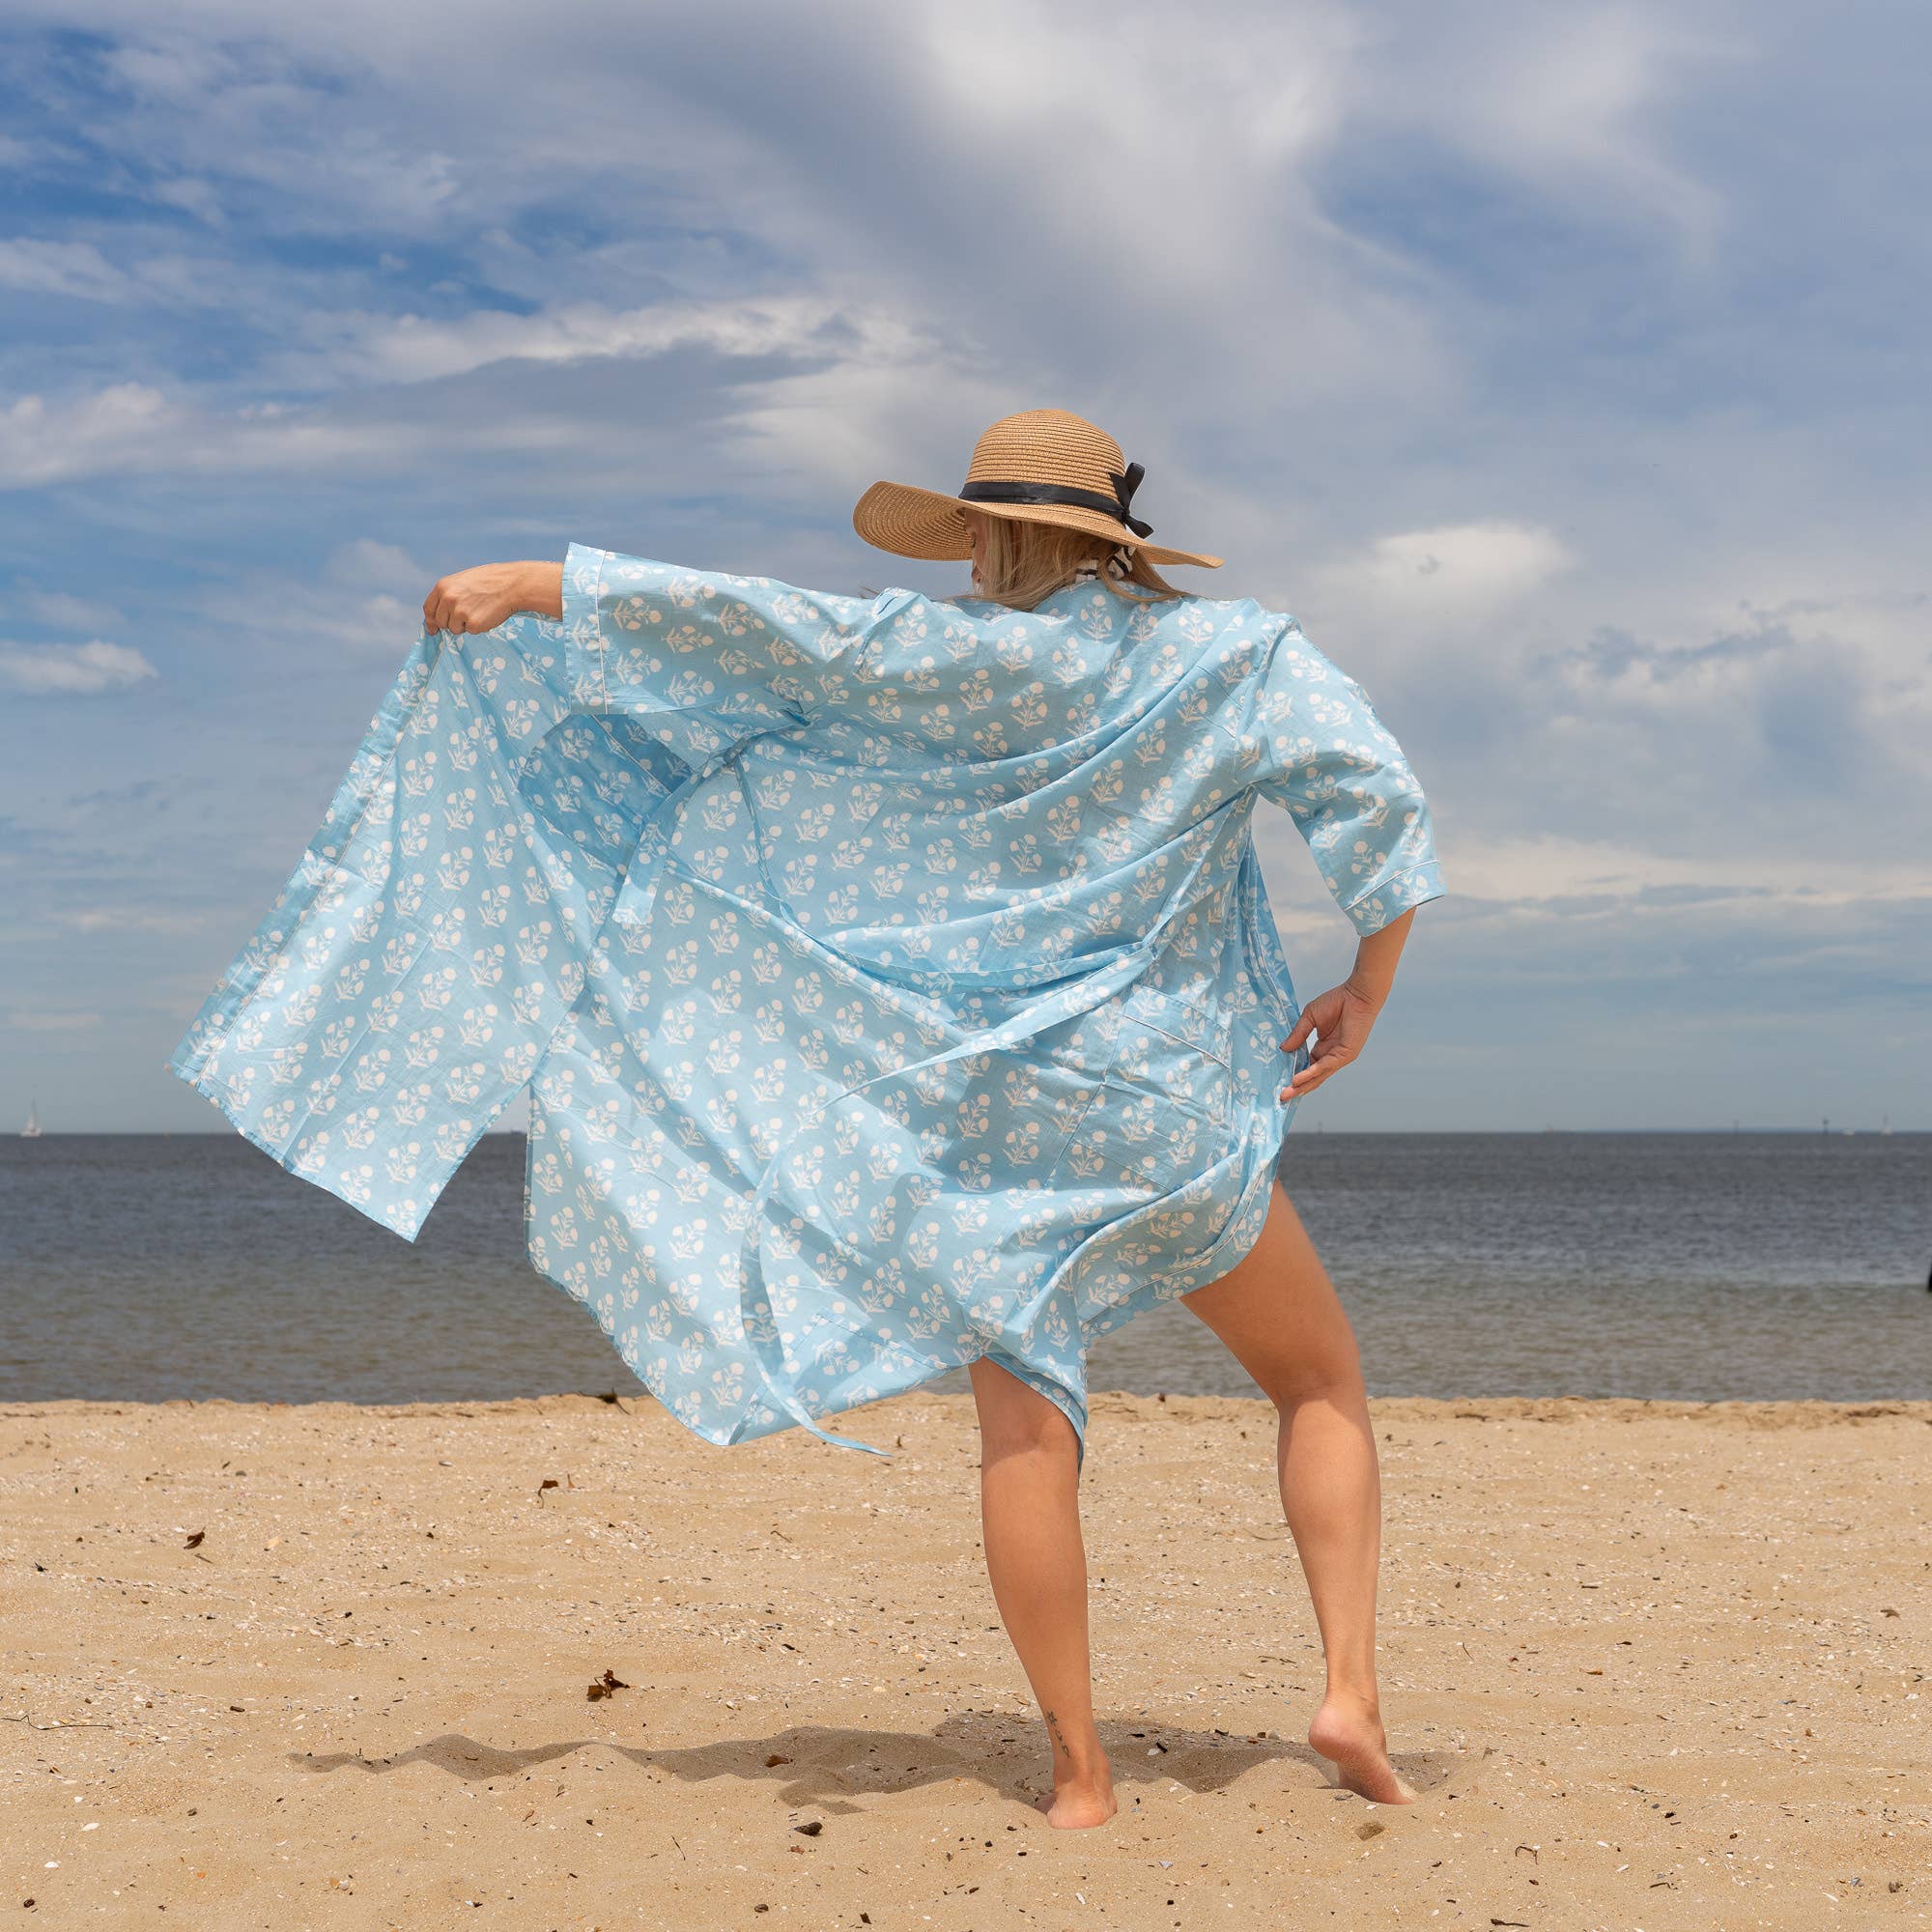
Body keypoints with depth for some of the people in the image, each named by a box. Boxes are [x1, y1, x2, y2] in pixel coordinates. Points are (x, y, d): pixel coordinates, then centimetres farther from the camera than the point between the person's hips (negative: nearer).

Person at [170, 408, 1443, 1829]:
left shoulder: (953, 657, -4)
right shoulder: (1240, 657, 0)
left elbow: (750, 625, -7)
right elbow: (1383, 805, -8)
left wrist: (530, 583, -1)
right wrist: (1368, 989, 4)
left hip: (983, 1110, -1)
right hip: (1172, 1102, 1)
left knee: (1027, 1429, 1)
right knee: (1321, 1380, 15)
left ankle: (1080, 1776, 0)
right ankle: (1352, 1693, 1)